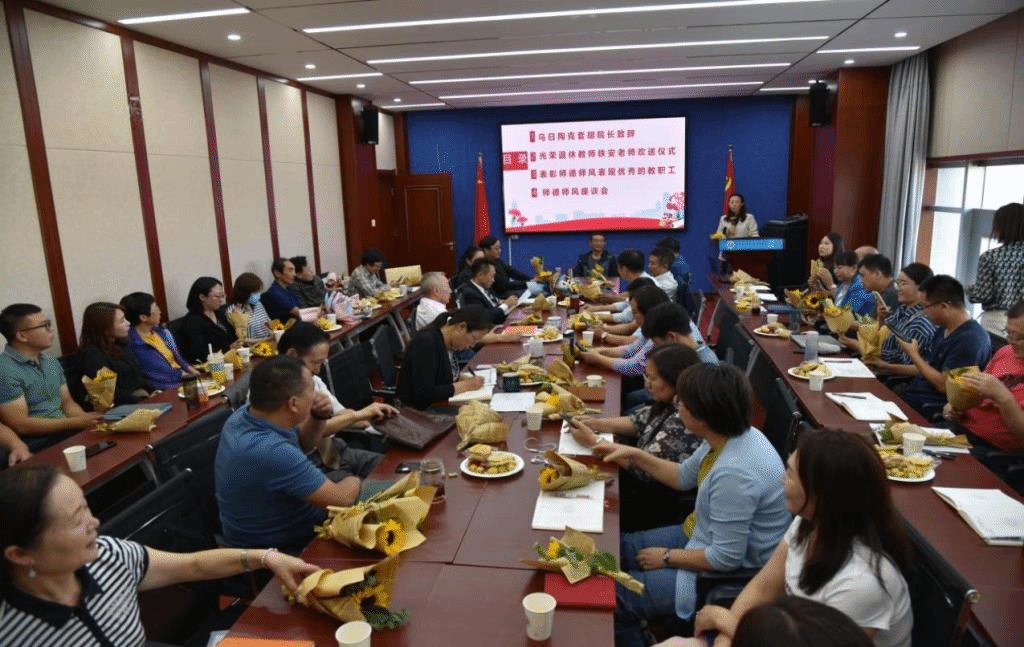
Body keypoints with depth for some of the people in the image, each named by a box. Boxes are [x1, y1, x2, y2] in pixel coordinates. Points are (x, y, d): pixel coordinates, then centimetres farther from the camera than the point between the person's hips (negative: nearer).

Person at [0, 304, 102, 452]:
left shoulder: (51, 362, 15)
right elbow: (20, 425, -15)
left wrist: (87, 419, -5)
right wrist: (77, 423, -18)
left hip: (65, 433, 8)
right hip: (36, 445, -8)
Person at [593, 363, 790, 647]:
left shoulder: (735, 473, -36)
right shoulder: (732, 435, -8)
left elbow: (726, 558, -27)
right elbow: (684, 477, 10)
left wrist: (667, 558, -13)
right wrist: (634, 455, 3)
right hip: (702, 536, 9)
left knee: (615, 598, -6)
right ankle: (635, 624, 35)